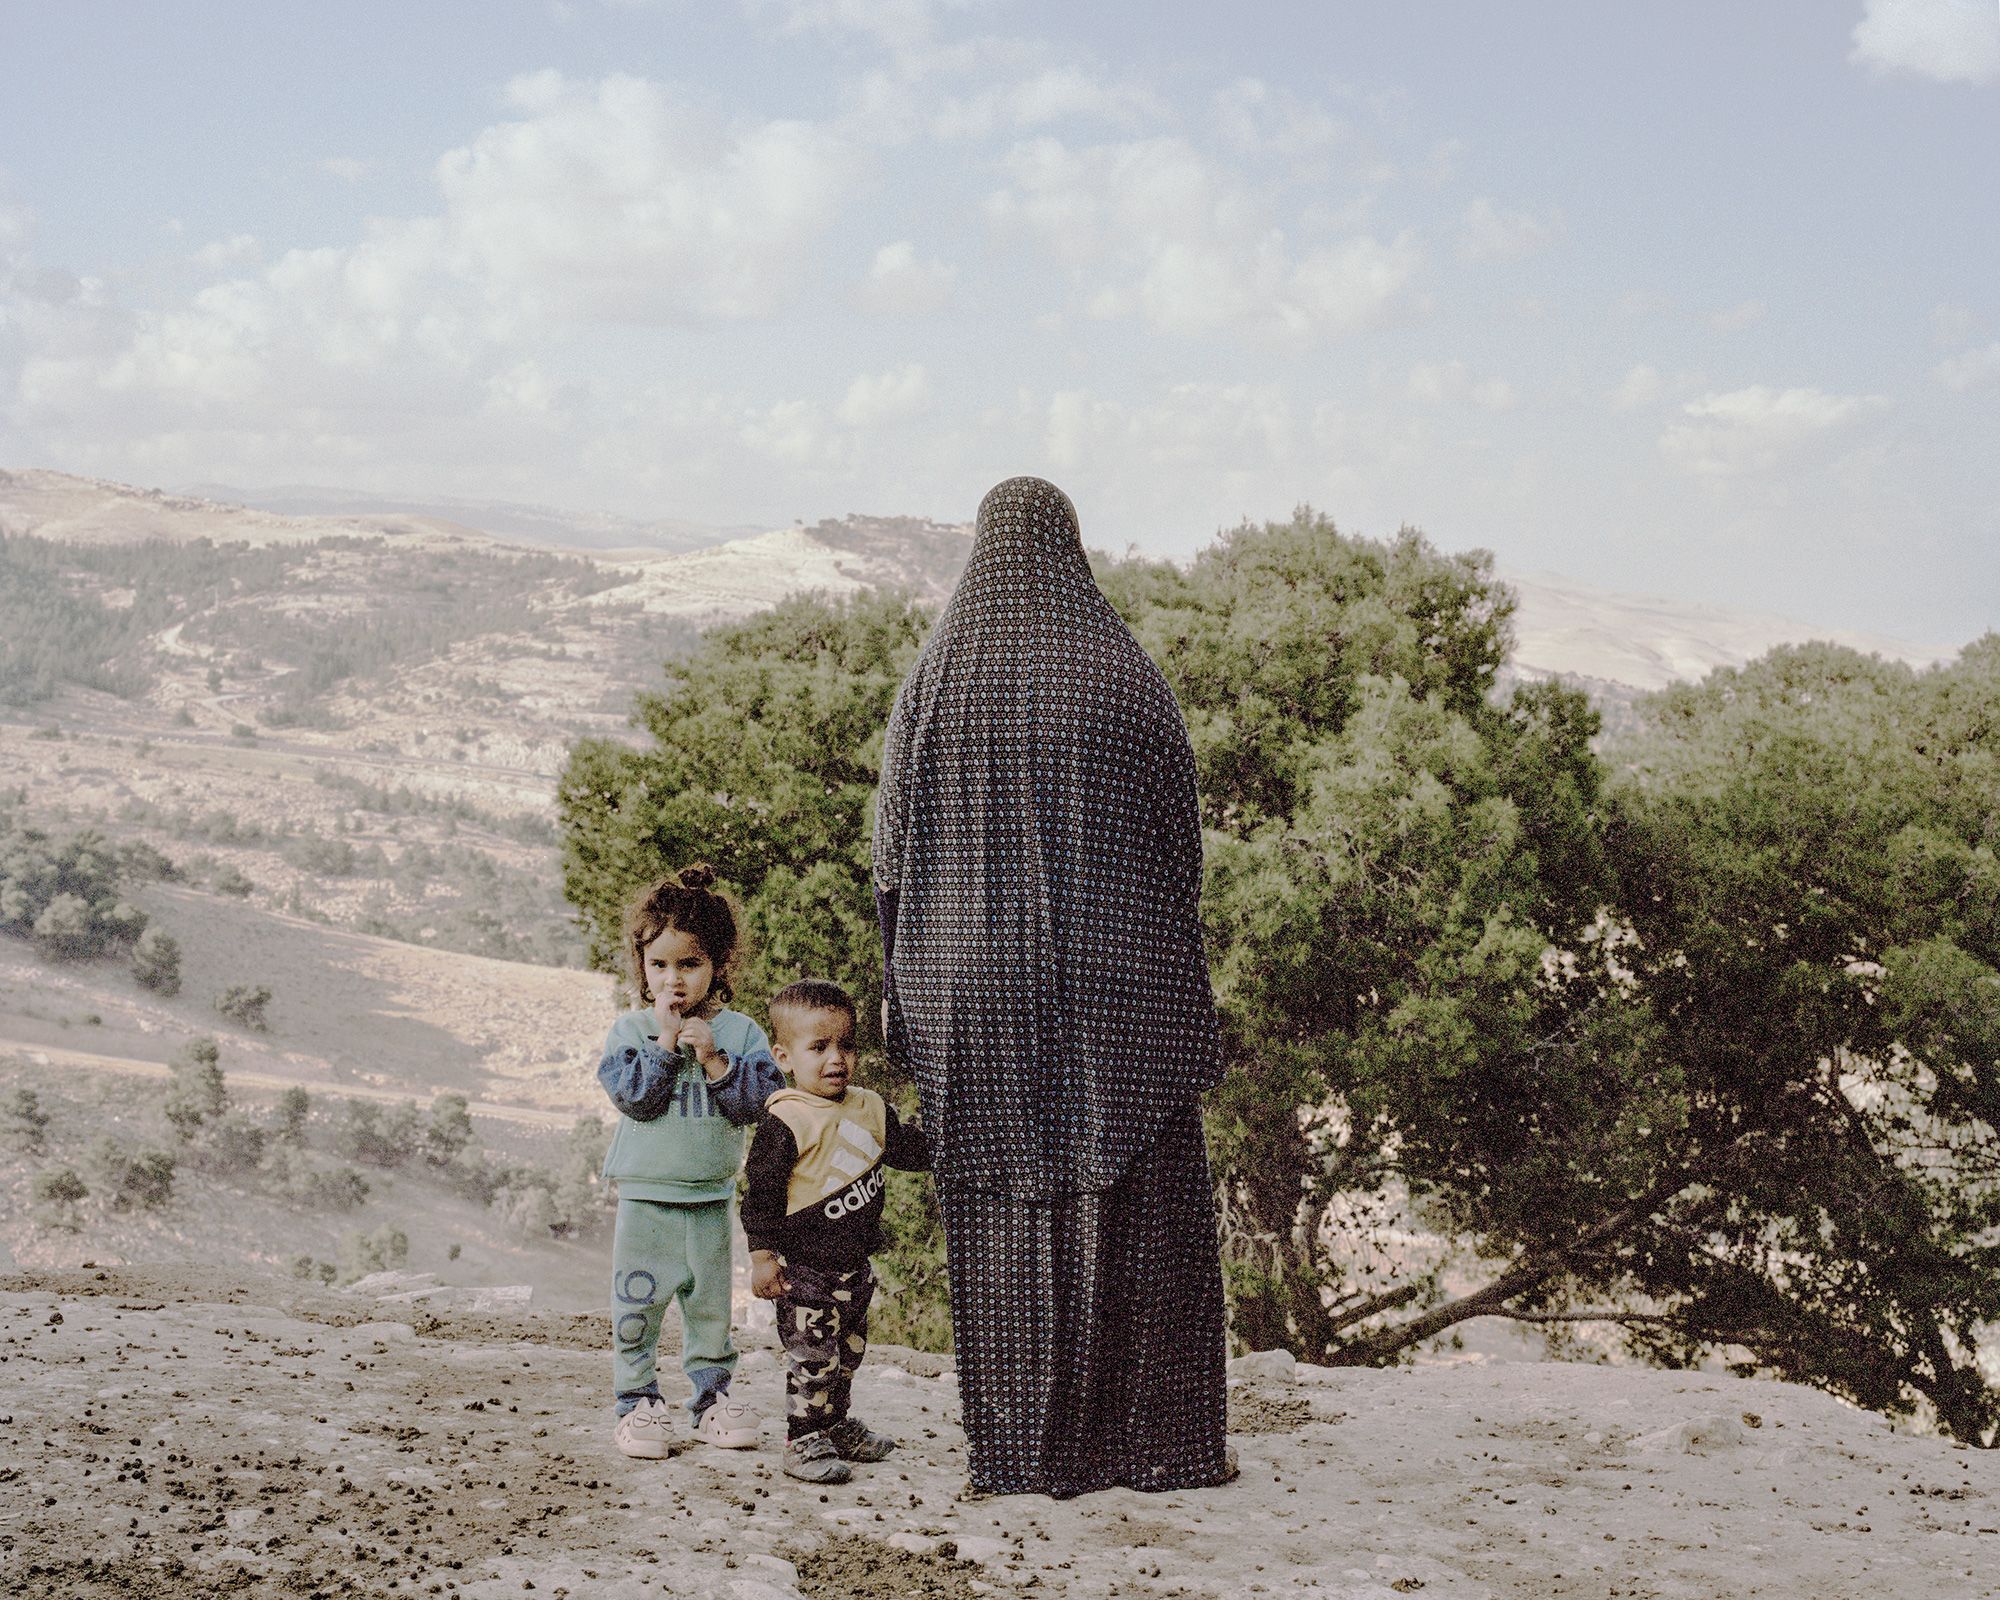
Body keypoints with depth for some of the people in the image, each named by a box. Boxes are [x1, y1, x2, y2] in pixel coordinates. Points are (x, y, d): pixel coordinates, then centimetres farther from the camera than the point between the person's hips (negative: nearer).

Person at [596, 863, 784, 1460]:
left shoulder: (739, 1031, 0)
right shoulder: (631, 1030, -4)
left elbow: (759, 1100, -8)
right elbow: (631, 1095, -16)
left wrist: (715, 1061, -18)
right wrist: (666, 1043, -19)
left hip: (711, 1198, 2)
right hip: (645, 1194, -2)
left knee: (710, 1305, 11)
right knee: (637, 1305, 1)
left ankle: (712, 1395, 23)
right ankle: (638, 1401, 12)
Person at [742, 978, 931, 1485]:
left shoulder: (870, 1108, 4)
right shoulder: (785, 1121, -16)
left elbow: (910, 1150, 16)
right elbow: (762, 1193, -15)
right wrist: (763, 1257, -17)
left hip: (854, 1263, 7)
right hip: (804, 1265, -7)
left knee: (848, 1351, 20)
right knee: (812, 1358, -5)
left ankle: (836, 1425, 35)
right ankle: (804, 1440, 6)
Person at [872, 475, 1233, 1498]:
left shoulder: (936, 681, 0)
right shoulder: (1125, 674, -3)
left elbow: (893, 849, 3)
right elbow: (1180, 843, 1)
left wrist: (905, 991, 12)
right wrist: (1180, 987, 10)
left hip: (976, 994, 1)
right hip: (1118, 988, -1)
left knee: (1002, 1220, 5)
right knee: (1143, 1212, 6)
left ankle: (1022, 1453, 7)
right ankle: (1162, 1441, 9)